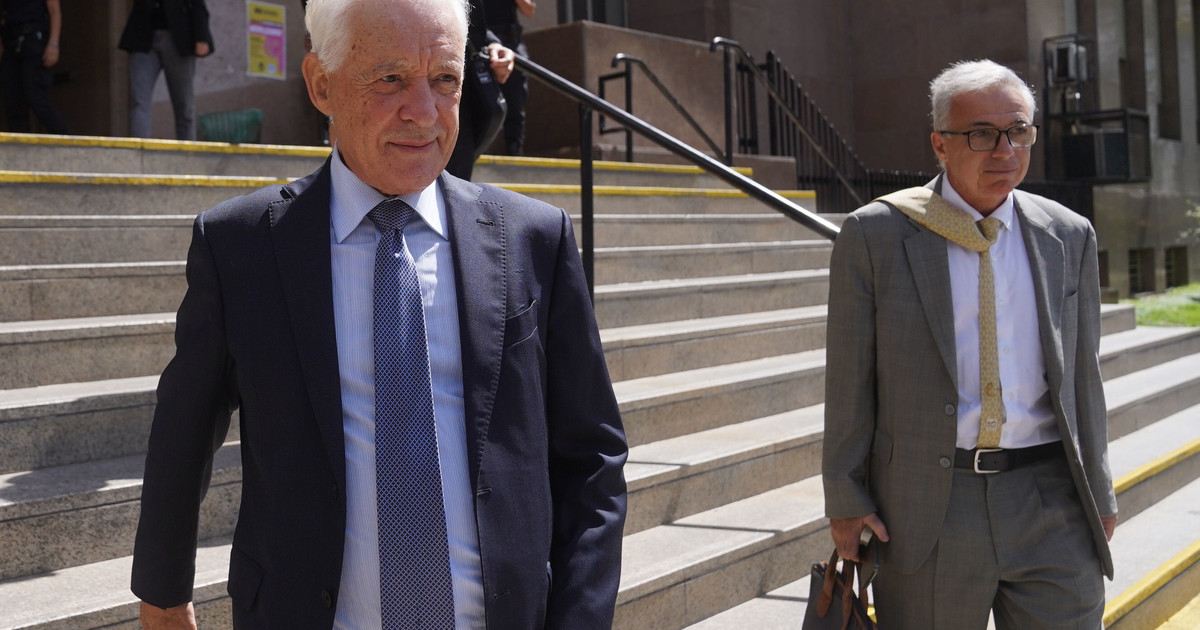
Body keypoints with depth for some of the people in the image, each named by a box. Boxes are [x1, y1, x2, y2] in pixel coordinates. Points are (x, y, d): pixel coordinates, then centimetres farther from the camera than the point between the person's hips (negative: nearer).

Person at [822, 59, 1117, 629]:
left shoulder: (1068, 237, 7)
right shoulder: (875, 236, -3)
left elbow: (1082, 374, 11)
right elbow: (849, 375, -1)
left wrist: (1098, 496, 12)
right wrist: (845, 500, -2)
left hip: (1051, 503, 2)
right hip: (925, 507, -2)